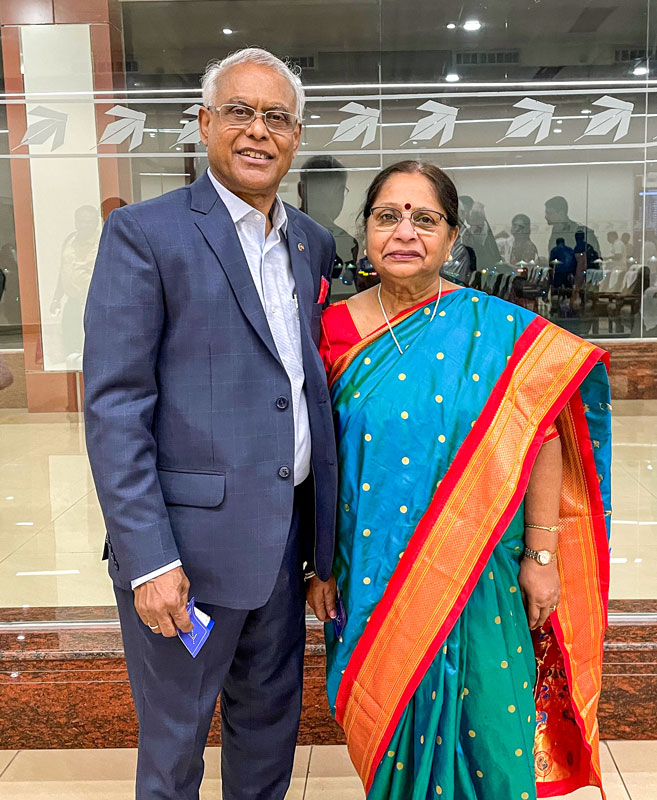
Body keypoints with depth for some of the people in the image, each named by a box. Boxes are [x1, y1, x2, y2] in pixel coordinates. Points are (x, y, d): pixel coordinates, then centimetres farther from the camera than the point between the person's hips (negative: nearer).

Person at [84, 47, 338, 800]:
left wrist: (324, 530, 12)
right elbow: (114, 407, -13)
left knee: (270, 726, 22)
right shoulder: (144, 233, -9)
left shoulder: (313, 242, 10)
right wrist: (149, 560, -17)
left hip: (283, 537, 6)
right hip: (188, 541, -5)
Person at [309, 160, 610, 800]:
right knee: (393, 725, 17)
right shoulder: (337, 330, -1)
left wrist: (541, 556, -5)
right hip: (371, 574, 2)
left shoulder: (498, 331, -7)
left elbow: (542, 440, -5)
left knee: (482, 722, 11)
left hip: (479, 575, -1)